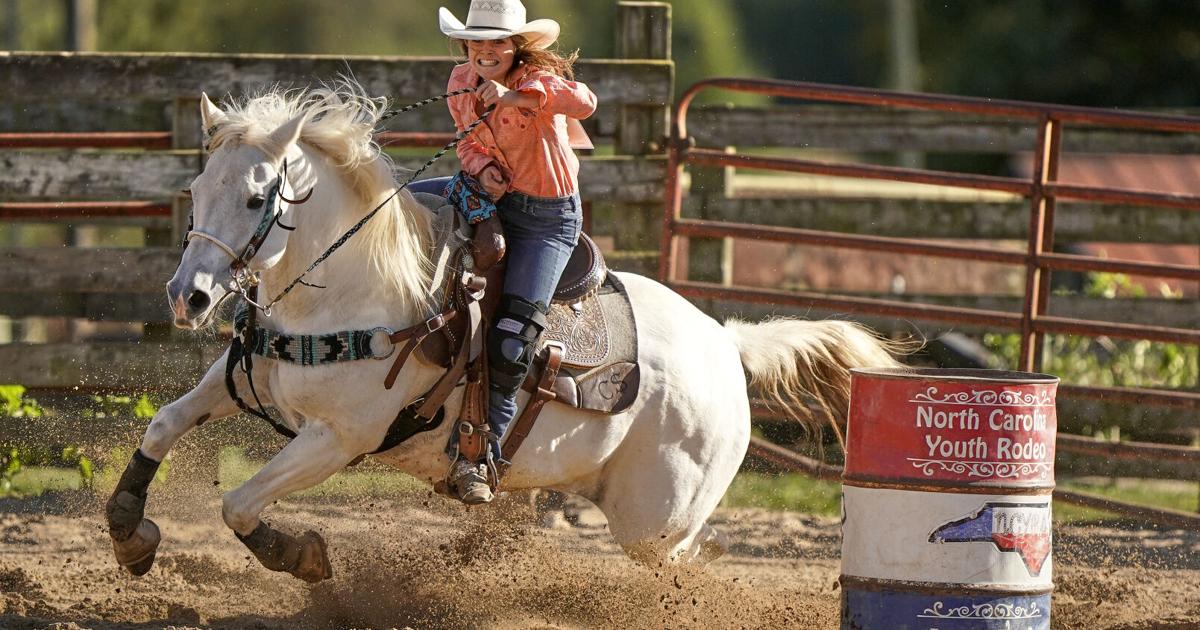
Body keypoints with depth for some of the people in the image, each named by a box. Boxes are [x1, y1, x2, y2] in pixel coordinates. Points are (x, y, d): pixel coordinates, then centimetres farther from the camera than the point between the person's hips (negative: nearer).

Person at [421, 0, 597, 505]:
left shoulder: (539, 80, -19)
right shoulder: (462, 83, 0)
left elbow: (584, 103, -40)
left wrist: (513, 97, -49)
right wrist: (483, 168, -12)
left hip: (548, 217, -6)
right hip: (491, 195, 6)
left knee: (510, 342, -17)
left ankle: (478, 456, -13)